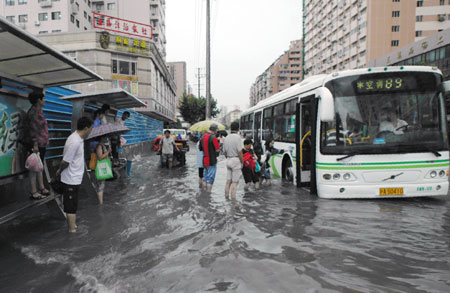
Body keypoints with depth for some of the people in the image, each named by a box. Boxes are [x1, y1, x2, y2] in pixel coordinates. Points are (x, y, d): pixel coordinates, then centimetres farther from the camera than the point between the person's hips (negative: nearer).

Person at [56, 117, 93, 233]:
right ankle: (72, 230, 14)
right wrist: (59, 171, -4)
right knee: (71, 208, 3)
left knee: (73, 206, 21)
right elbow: (65, 161, -21)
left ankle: (73, 225, 35)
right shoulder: (74, 142, -27)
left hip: (75, 179, 9)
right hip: (71, 180, -9)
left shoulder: (79, 139, 5)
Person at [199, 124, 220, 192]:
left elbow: (200, 149, 13)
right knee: (211, 178, -1)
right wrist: (221, 143, 2)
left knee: (205, 177, 17)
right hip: (212, 161, -8)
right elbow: (218, 149, -14)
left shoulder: (202, 137, 8)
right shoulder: (213, 137, -17)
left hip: (204, 160, 8)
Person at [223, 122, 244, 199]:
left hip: (228, 160, 7)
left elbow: (224, 152, 13)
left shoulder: (226, 138, 8)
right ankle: (233, 199, -1)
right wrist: (242, 162, -7)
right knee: (235, 181, -2)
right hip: (236, 160, -7)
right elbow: (240, 152, -17)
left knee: (228, 181, 11)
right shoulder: (237, 137, -13)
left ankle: (226, 198, 16)